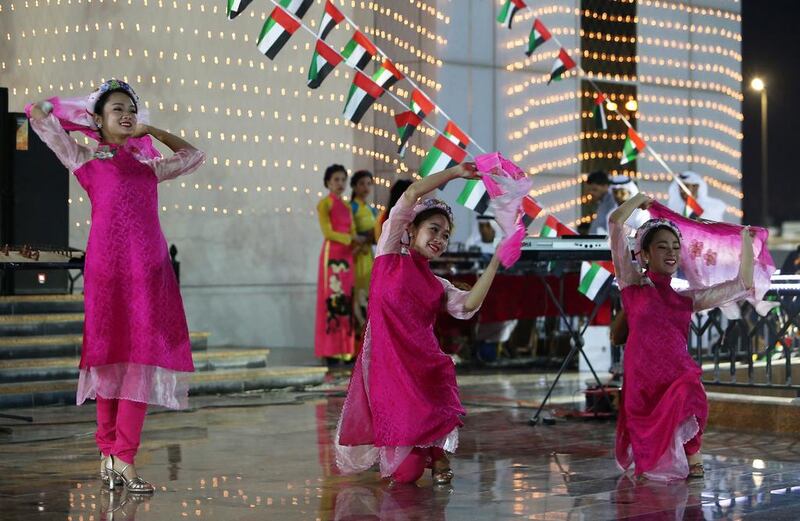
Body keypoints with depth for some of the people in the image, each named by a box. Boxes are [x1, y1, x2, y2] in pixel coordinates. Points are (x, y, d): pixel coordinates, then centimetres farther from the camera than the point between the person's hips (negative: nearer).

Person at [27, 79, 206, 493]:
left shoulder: (149, 166, 21)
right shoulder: (85, 160, 11)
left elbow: (193, 157, 36)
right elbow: (39, 114, 11)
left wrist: (150, 130, 28)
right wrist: (84, 108, 23)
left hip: (150, 268, 4)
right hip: (108, 265, -3)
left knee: (143, 356, -3)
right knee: (111, 353, 0)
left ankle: (121, 458, -2)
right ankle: (110, 452, 6)